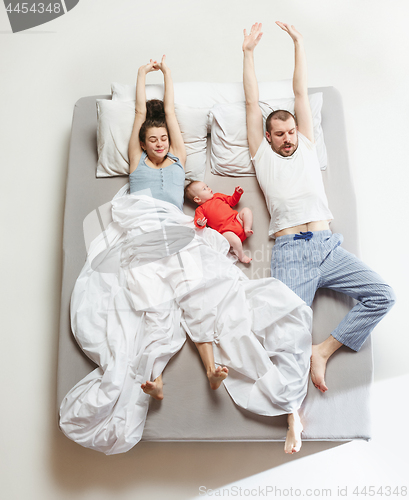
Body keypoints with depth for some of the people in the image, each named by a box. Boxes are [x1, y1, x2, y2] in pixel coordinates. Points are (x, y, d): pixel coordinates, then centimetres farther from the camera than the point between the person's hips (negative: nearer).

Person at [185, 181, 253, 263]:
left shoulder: (218, 196, 24)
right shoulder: (200, 209, 6)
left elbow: (232, 201, 32)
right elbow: (197, 222, -7)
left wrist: (237, 193, 17)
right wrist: (200, 224, -31)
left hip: (237, 219, 7)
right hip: (226, 230, -6)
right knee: (235, 241, -31)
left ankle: (247, 229, -10)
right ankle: (241, 256, -4)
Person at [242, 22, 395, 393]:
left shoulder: (306, 148, 25)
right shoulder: (262, 156, 19)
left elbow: (301, 93, 25)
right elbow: (252, 103, 19)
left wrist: (299, 43, 29)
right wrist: (249, 52, 24)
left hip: (328, 246, 4)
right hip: (290, 251, -3)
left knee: (382, 295, -12)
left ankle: (324, 350, -4)